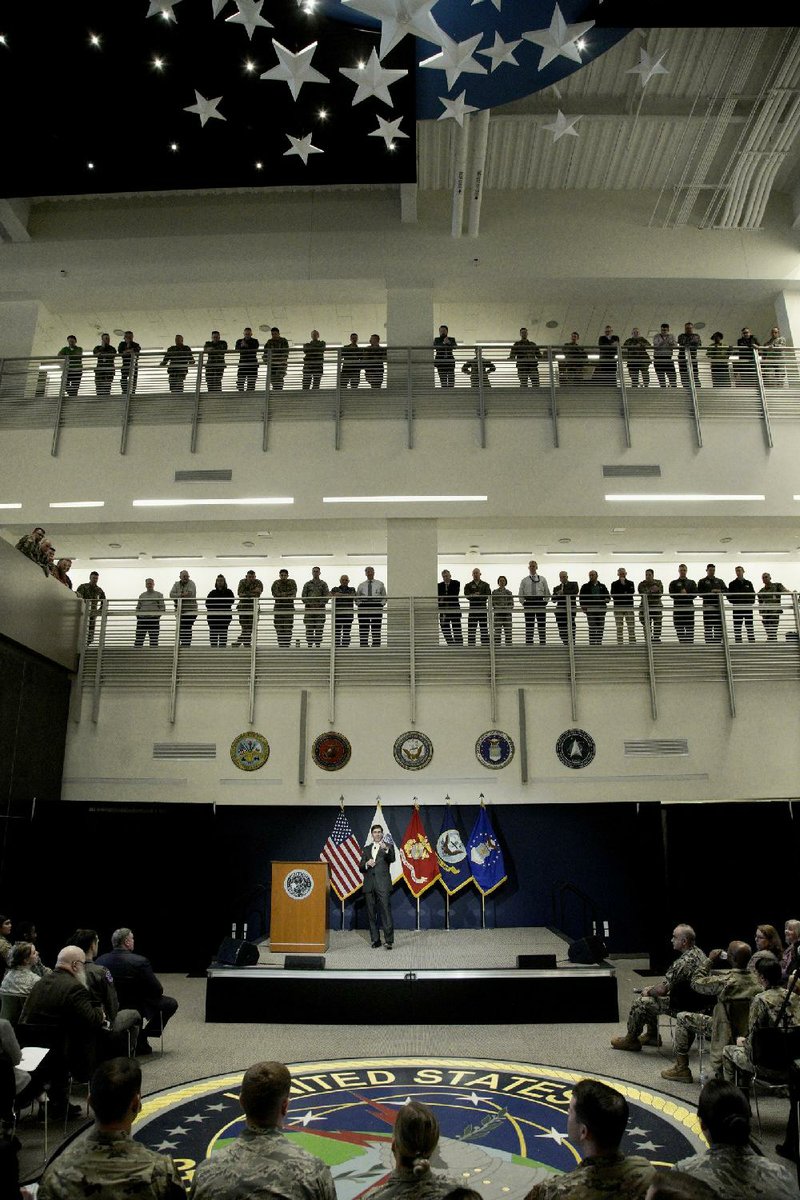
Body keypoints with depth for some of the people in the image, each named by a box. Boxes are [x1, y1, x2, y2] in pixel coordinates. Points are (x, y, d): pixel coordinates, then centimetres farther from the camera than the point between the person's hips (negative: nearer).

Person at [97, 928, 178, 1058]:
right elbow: (157, 990, -16)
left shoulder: (100, 960, -8)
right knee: (171, 1004, 14)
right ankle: (142, 1038, 12)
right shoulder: (139, 961, -23)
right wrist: (159, 985, 8)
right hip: (136, 1009, -6)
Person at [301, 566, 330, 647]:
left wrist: (320, 604, -11)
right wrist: (308, 603, -8)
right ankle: (310, 645, 3)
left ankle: (318, 645, 1)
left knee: (319, 629, -2)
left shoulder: (323, 584, 9)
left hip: (320, 609, -1)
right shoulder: (307, 584, 13)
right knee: (309, 628, -1)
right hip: (309, 609, 1)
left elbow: (327, 596, 2)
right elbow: (303, 596, 8)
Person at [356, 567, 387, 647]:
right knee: (363, 631, -3)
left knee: (376, 630, -3)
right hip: (363, 607, 1)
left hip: (376, 607, -1)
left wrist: (382, 604, -4)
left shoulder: (380, 584, 14)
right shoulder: (361, 585, 17)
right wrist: (359, 604, -3)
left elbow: (384, 597, 14)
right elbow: (357, 598, 17)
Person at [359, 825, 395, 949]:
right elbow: (360, 867, 14)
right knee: (371, 914, 6)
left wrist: (386, 849, -32)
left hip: (383, 884, -4)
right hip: (369, 885, 4)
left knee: (386, 911, -11)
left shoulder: (388, 846, 6)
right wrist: (366, 864, -8)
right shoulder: (366, 849, 17)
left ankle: (389, 940, -10)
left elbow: (392, 859, -13)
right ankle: (375, 940, 14)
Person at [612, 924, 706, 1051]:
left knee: (640, 1002, -5)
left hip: (682, 1005, -10)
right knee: (651, 997, 20)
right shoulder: (697, 951, 1)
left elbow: (662, 989, -28)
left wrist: (648, 992, -7)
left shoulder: (684, 962, -31)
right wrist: (652, 988, 8)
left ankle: (631, 1040, 13)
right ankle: (651, 1036, 29)